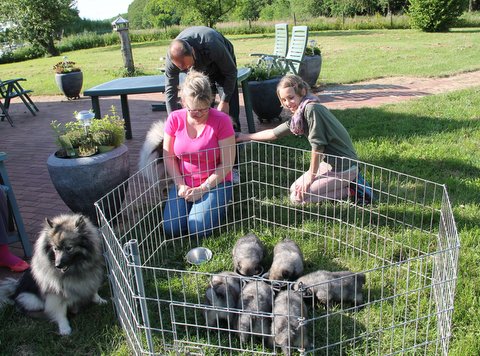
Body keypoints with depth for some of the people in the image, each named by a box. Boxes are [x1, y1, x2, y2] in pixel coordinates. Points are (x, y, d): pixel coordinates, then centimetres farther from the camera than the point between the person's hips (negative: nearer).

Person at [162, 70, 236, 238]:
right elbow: (168, 156, 2)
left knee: (199, 228, -20)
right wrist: (180, 185, -11)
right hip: (184, 183, 3)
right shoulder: (174, 119, -5)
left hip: (215, 182, -3)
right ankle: (190, 202, 15)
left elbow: (227, 163, -13)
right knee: (172, 228, -14)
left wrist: (203, 189, -17)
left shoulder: (221, 120, -14)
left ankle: (218, 204, 10)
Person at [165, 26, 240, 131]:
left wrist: (224, 101, -23)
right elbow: (170, 90, -20)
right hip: (199, 70, 3)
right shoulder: (172, 56, -31)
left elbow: (231, 72, -26)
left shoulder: (211, 45, -43)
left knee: (229, 109, -10)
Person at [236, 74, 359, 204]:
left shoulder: (311, 108, -20)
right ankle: (345, 183, 14)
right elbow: (274, 133, 17)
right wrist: (246, 137, 21)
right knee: (294, 188, 14)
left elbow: (318, 145, -22)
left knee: (298, 197, -7)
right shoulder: (298, 116, 7)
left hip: (343, 166, -9)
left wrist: (311, 176, -13)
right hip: (329, 162, 9)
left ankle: (348, 189, 0)